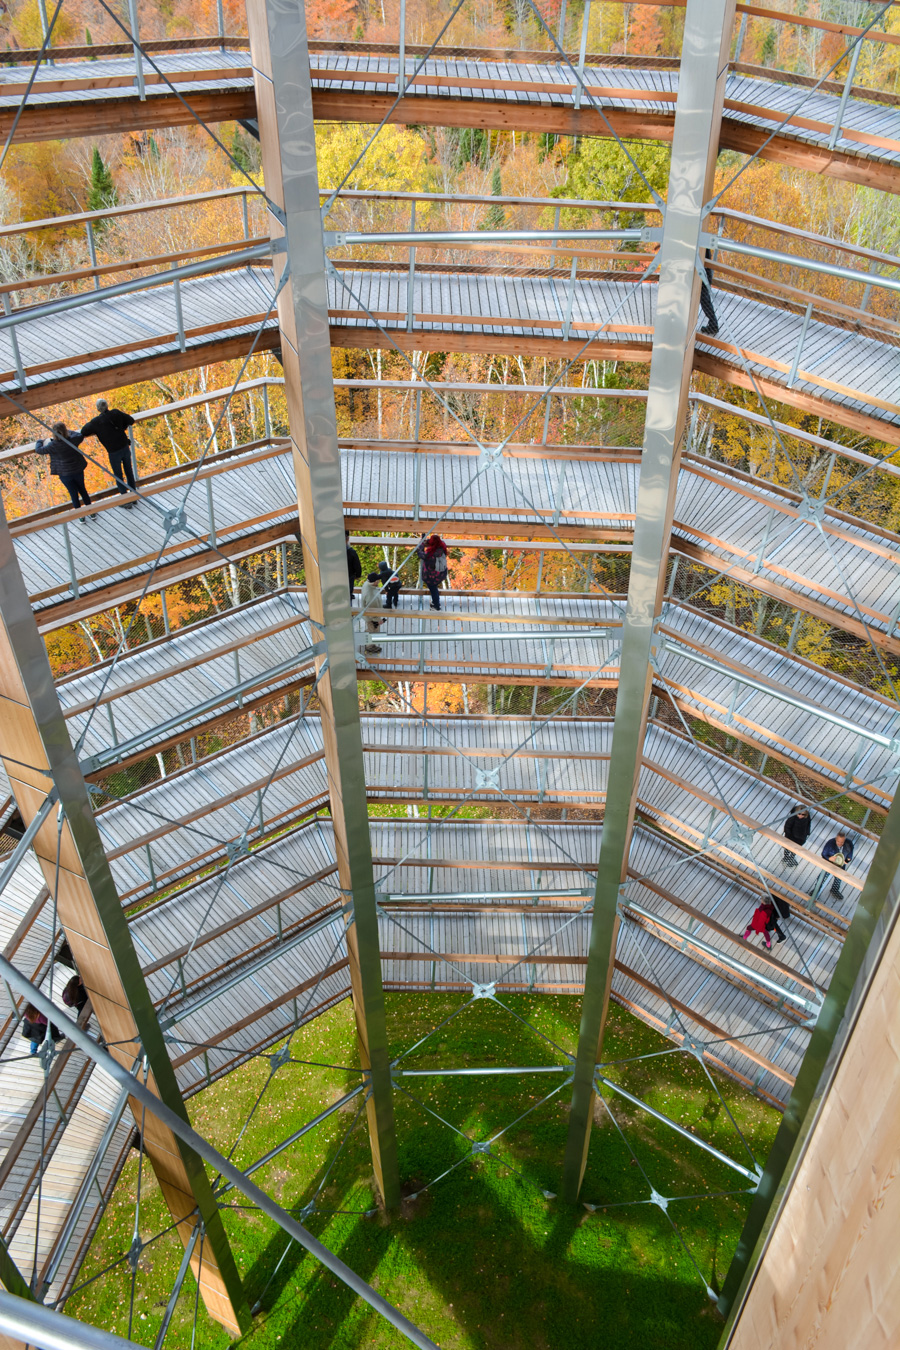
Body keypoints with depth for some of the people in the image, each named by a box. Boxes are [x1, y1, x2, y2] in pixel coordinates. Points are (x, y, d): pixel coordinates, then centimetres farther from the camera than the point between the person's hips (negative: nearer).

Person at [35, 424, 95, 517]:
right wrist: (69, 432, 20)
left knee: (73, 493, 12)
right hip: (78, 470, 2)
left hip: (64, 473, -2)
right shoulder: (73, 440, -15)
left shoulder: (52, 445, -21)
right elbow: (80, 435, 9)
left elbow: (39, 450, -7)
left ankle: (81, 516, 23)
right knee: (82, 489, 21)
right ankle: (91, 511, 33)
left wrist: (40, 442, 14)